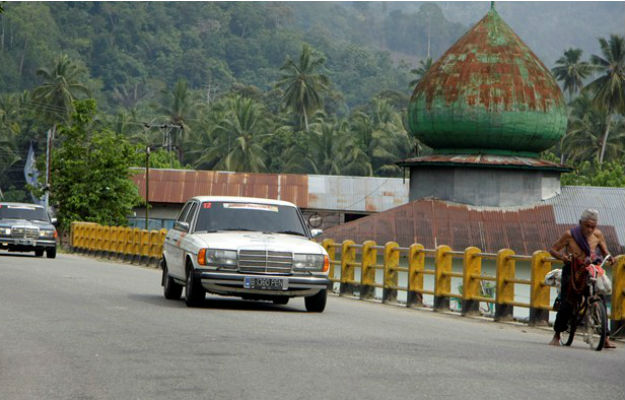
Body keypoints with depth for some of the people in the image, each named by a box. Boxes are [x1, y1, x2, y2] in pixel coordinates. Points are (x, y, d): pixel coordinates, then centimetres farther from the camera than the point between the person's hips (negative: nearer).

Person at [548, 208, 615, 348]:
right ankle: (556, 336, 8)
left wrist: (609, 258, -14)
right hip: (571, 271, -2)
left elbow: (605, 251, 10)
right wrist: (561, 256, -26)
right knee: (566, 304, -12)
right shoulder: (570, 235, -10)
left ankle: (606, 339, -7)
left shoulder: (598, 235, -1)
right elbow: (552, 250, -5)